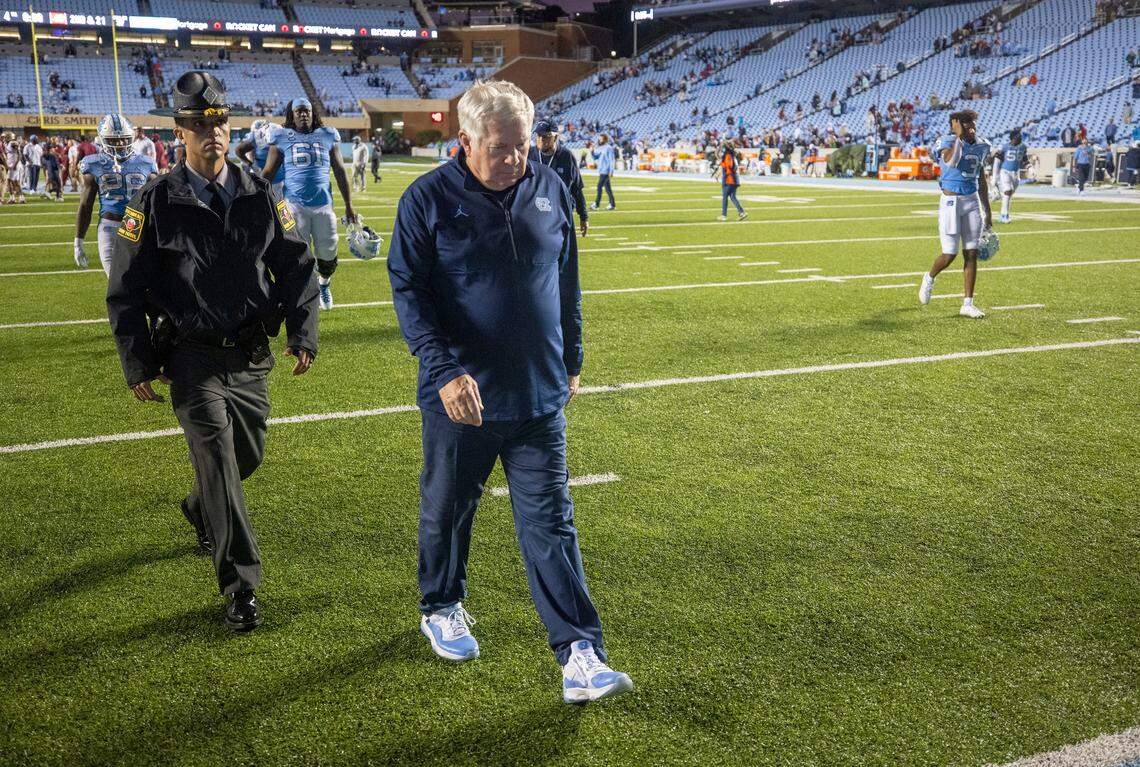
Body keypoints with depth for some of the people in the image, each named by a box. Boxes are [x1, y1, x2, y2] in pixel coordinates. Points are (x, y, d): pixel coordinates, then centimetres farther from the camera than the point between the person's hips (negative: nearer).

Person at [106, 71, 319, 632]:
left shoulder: (260, 197, 5)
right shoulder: (155, 202, -4)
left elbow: (294, 266, 11)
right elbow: (126, 290, 1)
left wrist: (302, 334, 0)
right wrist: (137, 364, -4)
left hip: (252, 355, 4)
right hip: (192, 357, -4)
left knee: (247, 456, 13)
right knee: (217, 454, -13)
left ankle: (200, 512, 47)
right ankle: (240, 586, -8)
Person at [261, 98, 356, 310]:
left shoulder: (327, 137, 8)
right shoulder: (282, 138, 3)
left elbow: (340, 171, 13)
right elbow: (267, 173, 7)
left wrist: (349, 205, 11)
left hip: (323, 204, 2)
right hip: (295, 203, -1)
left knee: (328, 255, 7)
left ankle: (324, 284, 38)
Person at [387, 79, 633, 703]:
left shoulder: (549, 189, 4)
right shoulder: (428, 198, -8)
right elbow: (408, 291, -10)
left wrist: (571, 361, 16)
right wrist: (445, 370, -22)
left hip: (540, 396, 2)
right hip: (460, 396, -2)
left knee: (551, 525, 0)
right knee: (447, 510, 16)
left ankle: (579, 657, 0)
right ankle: (441, 609, 41)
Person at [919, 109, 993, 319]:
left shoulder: (981, 146, 9)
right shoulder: (948, 142, -10)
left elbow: (981, 180, 18)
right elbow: (952, 162, -34)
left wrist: (988, 211, 20)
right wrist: (959, 136, -24)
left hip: (972, 202, 5)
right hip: (951, 201, -5)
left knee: (971, 254, 2)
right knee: (949, 254, -4)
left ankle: (968, 304, 8)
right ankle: (929, 278, 30)